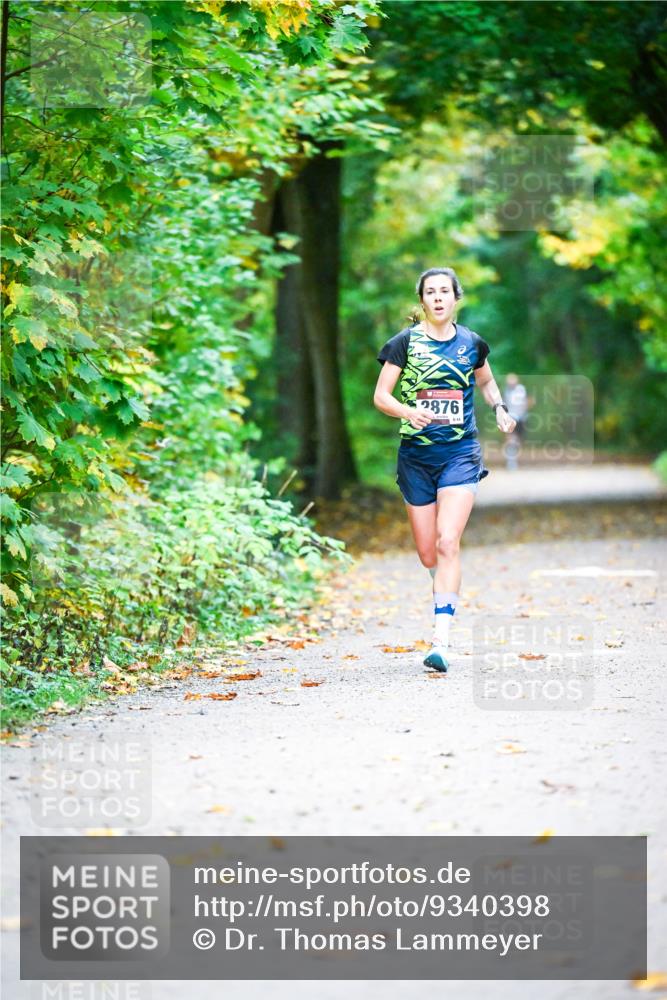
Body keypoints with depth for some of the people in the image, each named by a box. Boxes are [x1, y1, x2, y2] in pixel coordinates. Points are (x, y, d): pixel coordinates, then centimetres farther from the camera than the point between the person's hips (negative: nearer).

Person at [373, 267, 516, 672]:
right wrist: (408, 411, -23)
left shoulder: (472, 344, 5)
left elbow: (486, 381, 24)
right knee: (427, 552, 6)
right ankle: (446, 587, 44)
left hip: (461, 453, -1)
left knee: (448, 543, -16)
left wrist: (500, 407, 4)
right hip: (416, 454, 1)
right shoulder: (405, 343, -1)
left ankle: (441, 642, -19)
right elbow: (381, 396, -3)